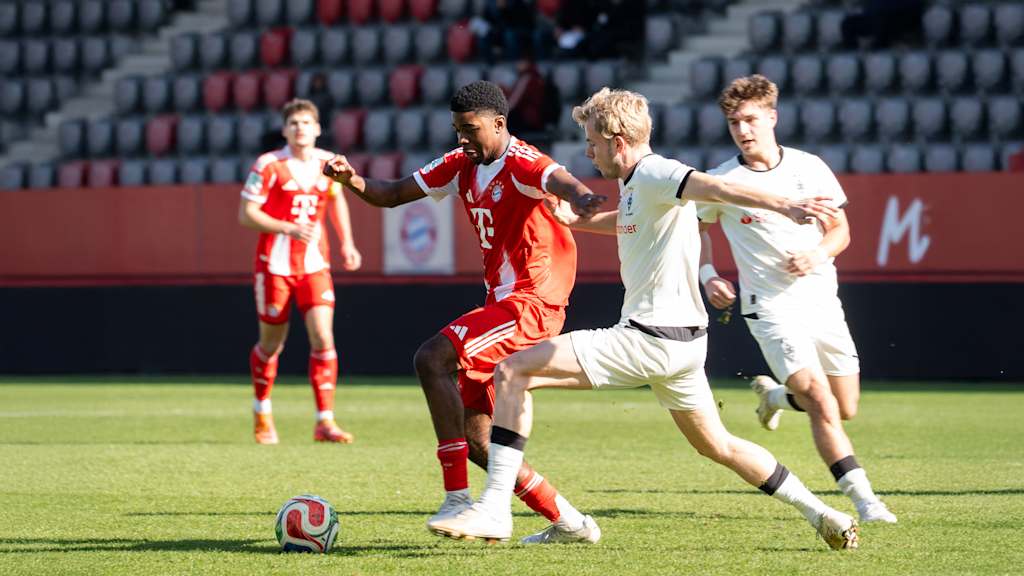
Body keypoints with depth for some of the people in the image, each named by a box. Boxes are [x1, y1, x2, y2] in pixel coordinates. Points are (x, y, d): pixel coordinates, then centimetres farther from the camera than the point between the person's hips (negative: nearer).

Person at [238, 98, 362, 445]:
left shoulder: (328, 163, 3)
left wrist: (347, 244, 14)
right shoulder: (269, 166, -10)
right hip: (275, 264, -2)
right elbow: (246, 213, -10)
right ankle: (262, 414, 33)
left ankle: (325, 422, -10)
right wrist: (288, 228, -21)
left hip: (315, 265, 3)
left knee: (323, 339, -13)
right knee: (271, 345, 9)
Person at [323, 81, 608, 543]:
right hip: (502, 302, 9)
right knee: (473, 436, 5)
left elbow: (559, 180, -36)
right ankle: (568, 522, 15)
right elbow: (392, 195, 16)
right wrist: (352, 181, -5)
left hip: (533, 302, -9)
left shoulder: (520, 163, -13)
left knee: (432, 359, -25)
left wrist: (580, 197, -61)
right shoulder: (462, 165, 12)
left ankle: (458, 499, -23)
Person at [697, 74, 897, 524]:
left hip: (821, 298, 4)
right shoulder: (722, 181, -4)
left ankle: (774, 395, 38)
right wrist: (707, 275, -1)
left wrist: (819, 254, -11)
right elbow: (697, 227, 15)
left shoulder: (809, 167, 1)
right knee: (823, 406, -19)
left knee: (846, 410, 9)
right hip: (771, 308, -4)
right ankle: (864, 501, -17)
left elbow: (840, 228, 10)